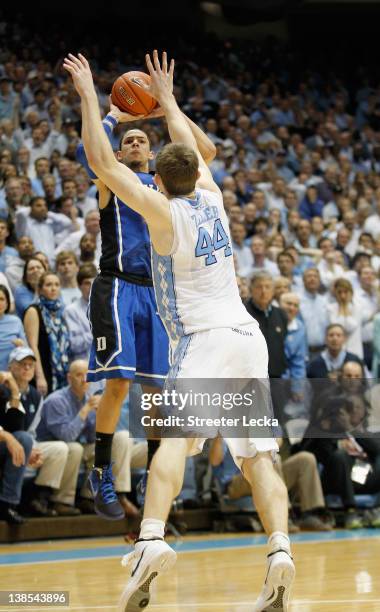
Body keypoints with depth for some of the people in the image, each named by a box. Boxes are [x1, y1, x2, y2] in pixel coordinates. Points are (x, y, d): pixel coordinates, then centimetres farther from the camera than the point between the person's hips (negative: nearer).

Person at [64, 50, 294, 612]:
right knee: (257, 455, 3)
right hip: (248, 335, 6)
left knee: (174, 435, -21)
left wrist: (88, 94, 7)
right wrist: (166, 99, 45)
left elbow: (102, 161, -1)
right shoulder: (212, 199, 14)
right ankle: (280, 551, -14)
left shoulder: (163, 211, -2)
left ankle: (152, 540, -41)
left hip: (205, 336, -6)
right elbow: (192, 149, 34)